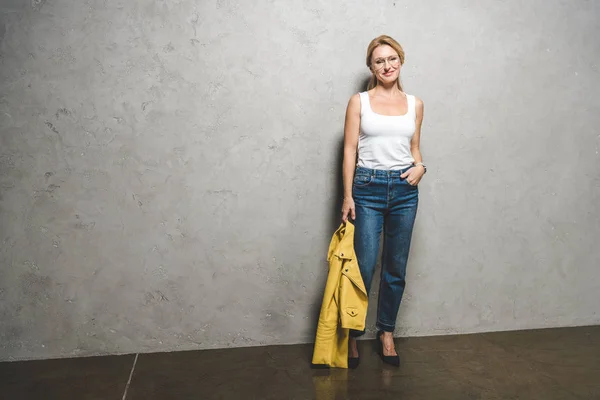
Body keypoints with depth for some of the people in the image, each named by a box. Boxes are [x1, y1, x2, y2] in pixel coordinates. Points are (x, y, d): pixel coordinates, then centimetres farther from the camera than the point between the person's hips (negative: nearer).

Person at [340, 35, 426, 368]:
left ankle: (386, 333, 25)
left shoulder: (415, 104, 11)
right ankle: (352, 335, 13)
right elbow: (350, 150, -2)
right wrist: (348, 195, -8)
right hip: (368, 187, -3)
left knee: (396, 268, 9)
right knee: (363, 265, -4)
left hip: (404, 190, 3)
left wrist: (420, 166, -4)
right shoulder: (359, 102, 2)